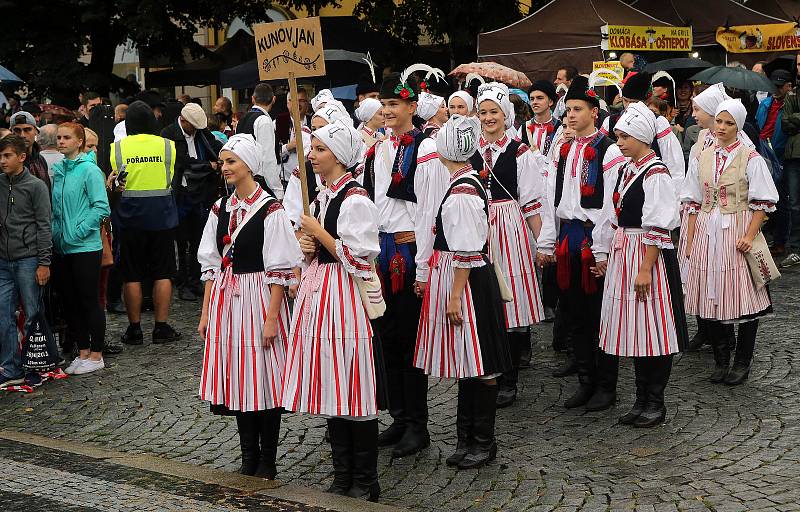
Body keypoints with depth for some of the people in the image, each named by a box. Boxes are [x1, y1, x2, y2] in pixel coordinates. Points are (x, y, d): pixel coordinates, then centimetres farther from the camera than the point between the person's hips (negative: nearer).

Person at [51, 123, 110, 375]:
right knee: (70, 301, 11)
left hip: (85, 248, -7)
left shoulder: (89, 170, -10)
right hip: (62, 248, 7)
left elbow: (101, 208, -14)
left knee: (89, 300, 1)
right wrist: (56, 232, 3)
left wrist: (76, 232, -16)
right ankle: (82, 352, 22)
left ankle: (96, 355, 11)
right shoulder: (57, 170, 10)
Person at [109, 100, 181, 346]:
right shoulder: (167, 146, -3)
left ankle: (135, 328, 11)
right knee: (162, 274, 7)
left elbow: (108, 183, -2)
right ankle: (161, 327, 8)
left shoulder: (117, 148, -6)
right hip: (162, 217, 1)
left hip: (130, 218, 0)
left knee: (132, 276, 7)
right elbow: (170, 180, 7)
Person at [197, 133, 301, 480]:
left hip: (259, 299, -6)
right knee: (236, 379, 10)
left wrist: (272, 318, -14)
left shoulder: (270, 210, -10)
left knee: (264, 380, 0)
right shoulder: (221, 209, 10)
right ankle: (249, 458, 21)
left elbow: (279, 270, -11)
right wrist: (206, 312, 10)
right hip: (225, 298, 6)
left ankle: (267, 462, 12)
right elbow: (211, 265, 13)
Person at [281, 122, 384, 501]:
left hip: (346, 297, -9)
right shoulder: (322, 197, 14)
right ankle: (342, 476, 22)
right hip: (319, 294, 9)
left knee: (353, 393, -3)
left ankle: (364, 482, 8)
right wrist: (308, 247, 5)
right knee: (330, 392, 12)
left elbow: (358, 260, -18)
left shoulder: (355, 200, -13)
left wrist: (319, 233, -12)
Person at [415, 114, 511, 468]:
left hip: (467, 280, -10)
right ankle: (468, 438, 24)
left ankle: (483, 442, 10)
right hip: (456, 277, 10)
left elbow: (466, 252, -21)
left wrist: (455, 296, -20)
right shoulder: (467, 183, 11)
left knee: (477, 363, 0)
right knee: (466, 361, 15)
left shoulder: (461, 190, -19)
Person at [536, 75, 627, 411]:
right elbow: (552, 200, 14)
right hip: (567, 238, 7)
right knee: (575, 314, 12)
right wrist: (546, 243, 10)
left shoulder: (609, 151, -9)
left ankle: (606, 387, 11)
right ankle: (586, 382, 23)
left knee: (600, 314, 1)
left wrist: (602, 251, -16)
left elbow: (611, 205, -13)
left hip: (594, 239, -7)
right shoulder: (563, 151, 13)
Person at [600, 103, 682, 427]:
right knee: (633, 329, 12)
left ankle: (655, 403, 9)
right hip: (624, 252, 9)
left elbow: (657, 228, -18)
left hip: (649, 254, -9)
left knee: (652, 329, -2)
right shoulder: (626, 169, 12)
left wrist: (646, 268, -20)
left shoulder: (655, 173, -14)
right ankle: (642, 400, 21)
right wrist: (612, 254, 18)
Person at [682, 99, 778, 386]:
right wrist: (691, 240, 6)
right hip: (707, 233, 4)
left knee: (742, 296, -2)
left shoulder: (750, 159, -3)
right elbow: (693, 202, 12)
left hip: (737, 231, -4)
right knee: (711, 295, 5)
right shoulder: (702, 159, 10)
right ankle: (720, 360, 18)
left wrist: (749, 235, -15)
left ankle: (742, 363, 10)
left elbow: (762, 203, -5)